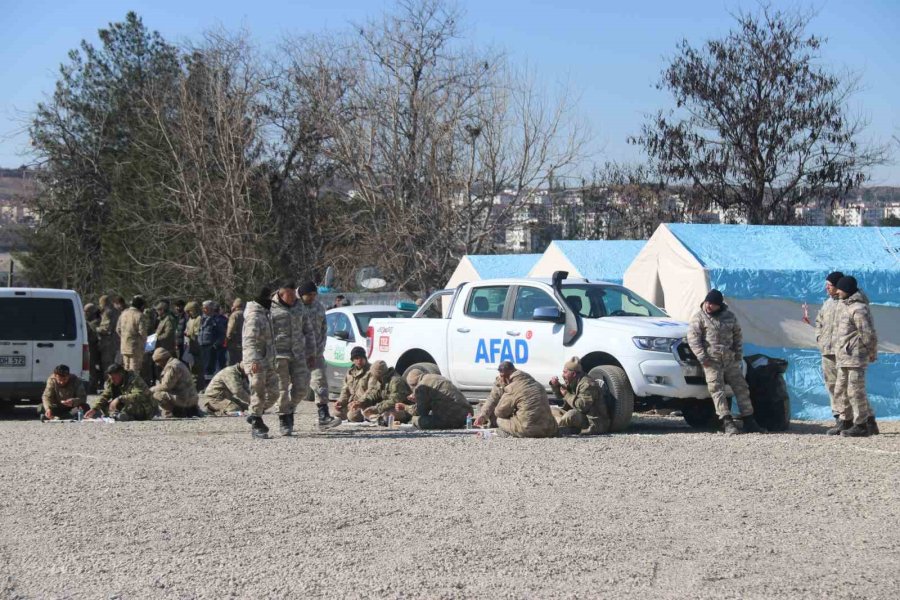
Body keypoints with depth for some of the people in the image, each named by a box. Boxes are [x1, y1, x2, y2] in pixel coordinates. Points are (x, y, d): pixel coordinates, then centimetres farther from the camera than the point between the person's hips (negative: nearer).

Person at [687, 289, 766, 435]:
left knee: (741, 387, 3)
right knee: (717, 389, -13)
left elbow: (738, 335, 20)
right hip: (712, 360, -4)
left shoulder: (730, 316, 13)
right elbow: (693, 338, -6)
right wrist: (702, 357, -14)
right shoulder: (699, 317, 1)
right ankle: (727, 422, -16)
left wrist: (739, 354, 9)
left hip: (730, 359, 4)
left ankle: (749, 421, 9)